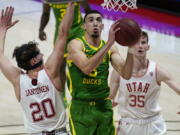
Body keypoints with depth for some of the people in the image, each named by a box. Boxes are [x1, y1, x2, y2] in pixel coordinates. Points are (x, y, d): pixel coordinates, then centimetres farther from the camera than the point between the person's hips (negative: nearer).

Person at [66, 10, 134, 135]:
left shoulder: (110, 49, 5)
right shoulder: (76, 44, -9)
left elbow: (126, 74, -5)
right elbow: (86, 68, -28)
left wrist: (131, 49, -20)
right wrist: (109, 43, -32)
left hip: (104, 107, 5)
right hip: (81, 107, -5)